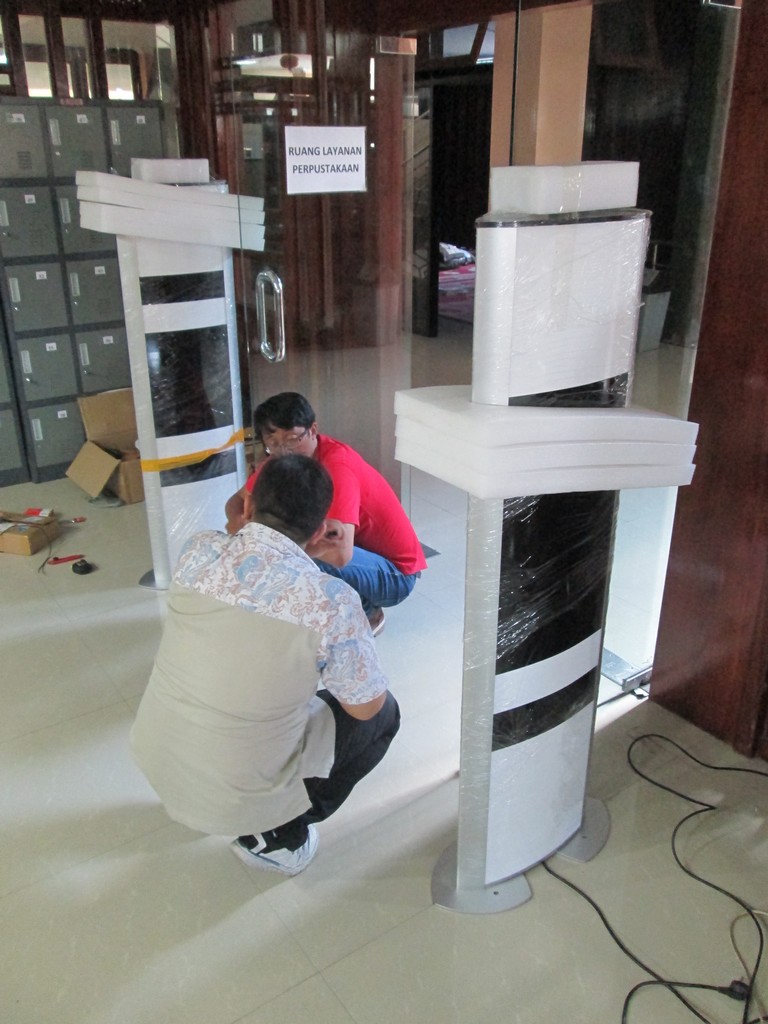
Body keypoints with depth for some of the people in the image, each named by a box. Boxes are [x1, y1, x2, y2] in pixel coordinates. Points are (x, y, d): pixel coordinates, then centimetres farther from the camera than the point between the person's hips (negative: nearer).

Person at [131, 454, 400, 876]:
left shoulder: (198, 551, -10)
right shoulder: (333, 602, -24)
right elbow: (365, 707, -7)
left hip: (152, 765, 5)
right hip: (234, 797, -5)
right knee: (383, 715, 13)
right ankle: (276, 836, 13)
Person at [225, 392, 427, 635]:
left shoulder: (336, 465, -31)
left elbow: (340, 554, -41)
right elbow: (238, 500, 1)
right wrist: (239, 522, -23)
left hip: (394, 572, -8)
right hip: (360, 552, 8)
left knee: (308, 560, -32)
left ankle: (365, 614, -2)